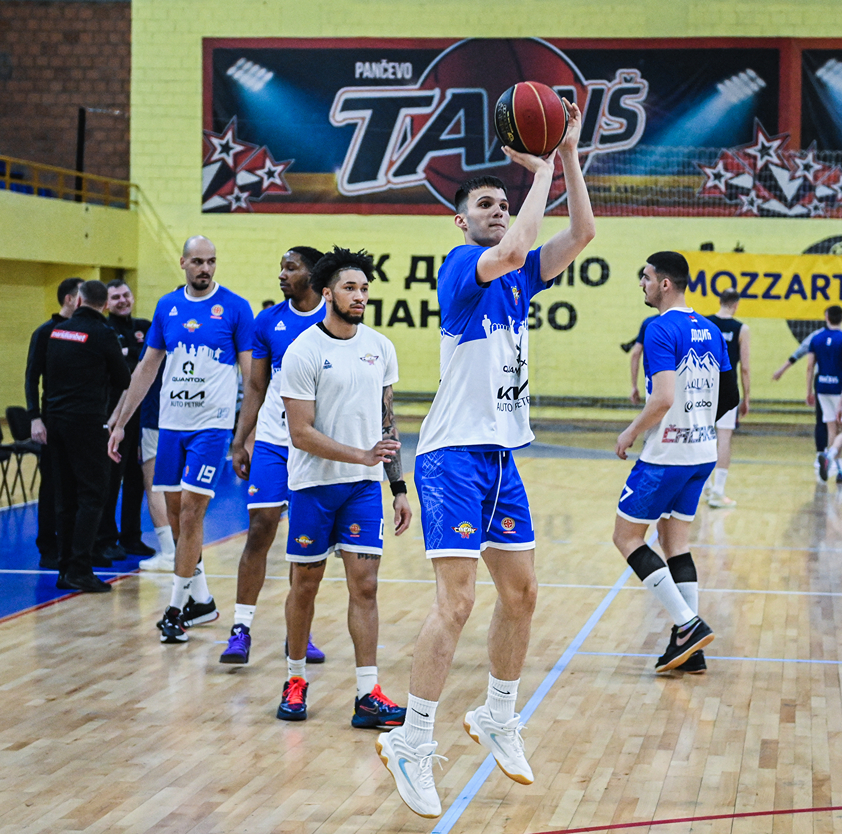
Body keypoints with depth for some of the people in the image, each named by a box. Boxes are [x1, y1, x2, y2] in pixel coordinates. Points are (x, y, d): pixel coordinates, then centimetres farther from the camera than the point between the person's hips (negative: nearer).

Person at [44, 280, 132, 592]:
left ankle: (66, 571, 12)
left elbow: (47, 376, 14)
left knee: (65, 499, 11)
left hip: (56, 421, 6)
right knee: (90, 497, -3)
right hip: (87, 422, -6)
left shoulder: (57, 331, 7)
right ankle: (80, 571, -10)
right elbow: (124, 381, 1)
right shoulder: (103, 335, -9)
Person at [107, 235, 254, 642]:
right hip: (171, 423, 5)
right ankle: (201, 600, 22)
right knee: (175, 513, 8)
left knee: (191, 512, -10)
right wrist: (120, 422, 11)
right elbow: (147, 368, 13)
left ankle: (176, 608, -3)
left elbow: (251, 372, -4)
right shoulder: (167, 306, 7)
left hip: (212, 424, -5)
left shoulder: (235, 308, -5)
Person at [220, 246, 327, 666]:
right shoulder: (268, 321, 5)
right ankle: (241, 629, 1)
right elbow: (255, 387, 10)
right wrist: (239, 443, 4)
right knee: (260, 530, -4)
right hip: (271, 441, 1)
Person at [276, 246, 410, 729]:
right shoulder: (303, 353, -10)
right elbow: (301, 434, -13)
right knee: (306, 584, 6)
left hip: (365, 487, 3)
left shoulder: (380, 348, 6)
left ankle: (368, 696, -5)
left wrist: (399, 486, 8)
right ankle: (296, 681, 24)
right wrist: (362, 455, -21)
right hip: (314, 484, -3)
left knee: (365, 585, -4)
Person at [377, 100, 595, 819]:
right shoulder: (461, 266, -8)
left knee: (521, 592, 12)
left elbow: (582, 233, 3)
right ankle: (411, 745, -7)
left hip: (502, 456, 8)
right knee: (457, 599, -14)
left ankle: (498, 720, 28)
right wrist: (542, 173, -18)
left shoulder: (520, 276, 13)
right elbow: (511, 250, -29)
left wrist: (568, 155, -3)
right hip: (454, 455, -8)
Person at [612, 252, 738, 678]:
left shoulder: (661, 330, -15)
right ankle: (690, 650, 10)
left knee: (627, 536, 3)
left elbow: (663, 398, -25)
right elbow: (730, 397, 14)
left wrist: (631, 432, -11)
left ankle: (689, 625, -6)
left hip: (666, 454, -8)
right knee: (675, 541, 14)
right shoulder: (710, 331, 10)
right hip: (702, 452, 8)